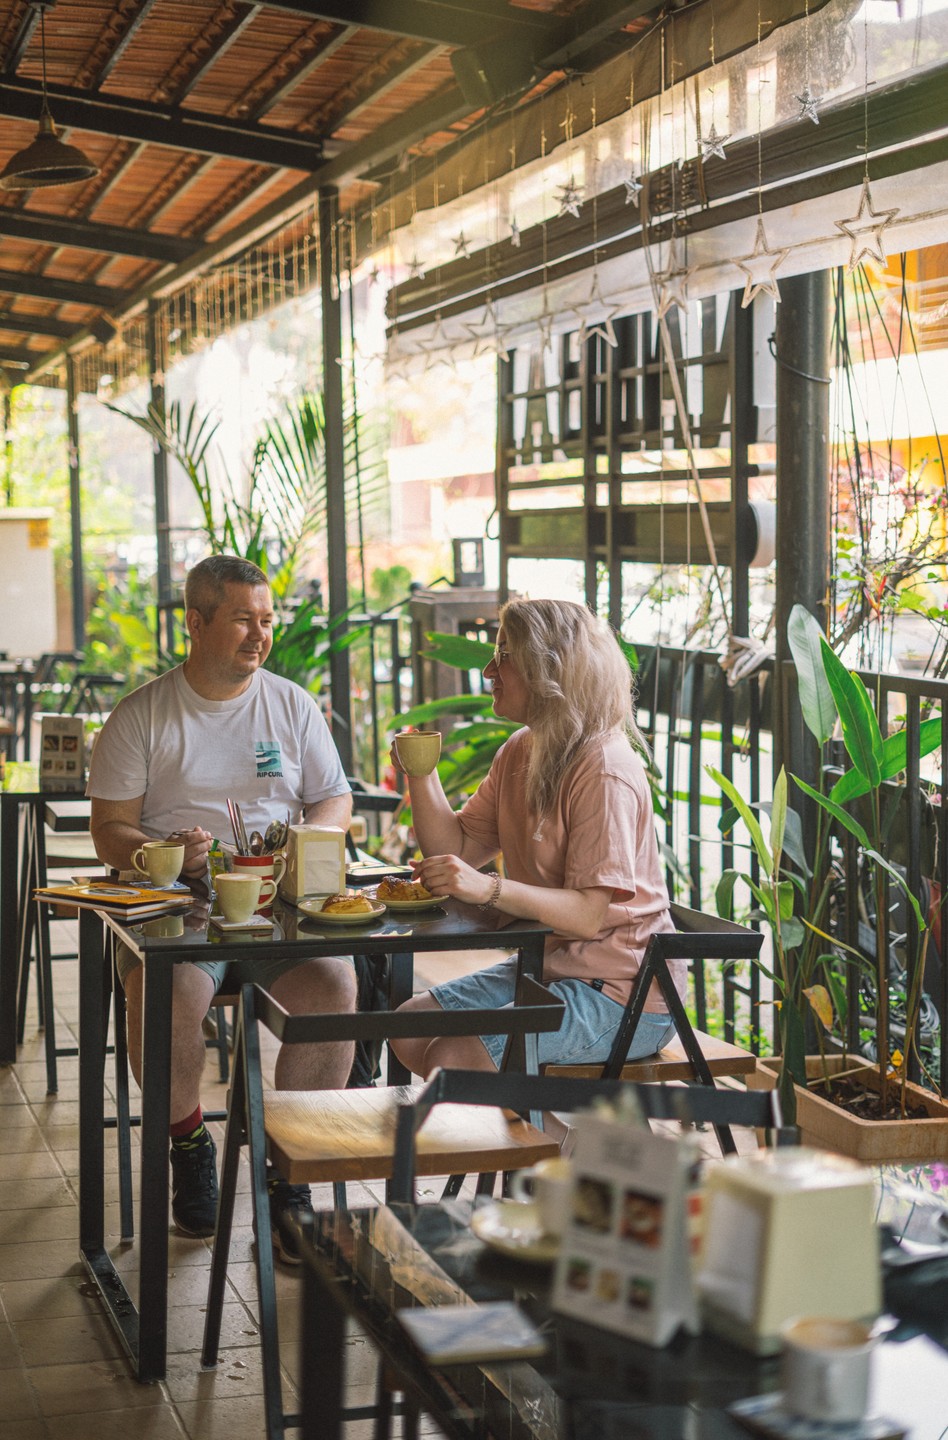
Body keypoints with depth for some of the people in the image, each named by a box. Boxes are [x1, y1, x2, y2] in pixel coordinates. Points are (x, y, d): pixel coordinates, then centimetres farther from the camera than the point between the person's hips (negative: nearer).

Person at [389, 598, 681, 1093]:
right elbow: (457, 851, 8)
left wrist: (489, 889, -38)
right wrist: (421, 775, -6)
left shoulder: (605, 771, -20)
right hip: (547, 965, 9)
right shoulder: (518, 752, 8)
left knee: (454, 1059, -22)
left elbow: (590, 914, -26)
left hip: (622, 991, -9)